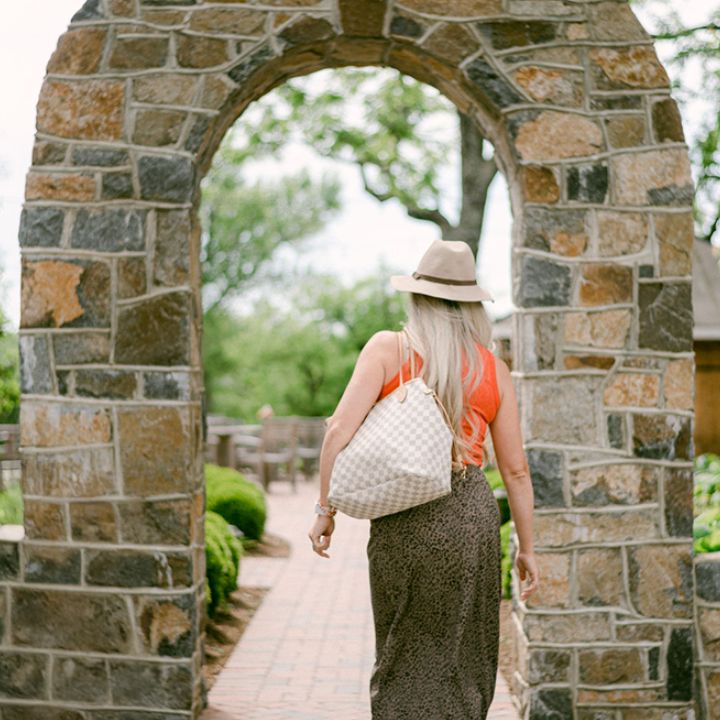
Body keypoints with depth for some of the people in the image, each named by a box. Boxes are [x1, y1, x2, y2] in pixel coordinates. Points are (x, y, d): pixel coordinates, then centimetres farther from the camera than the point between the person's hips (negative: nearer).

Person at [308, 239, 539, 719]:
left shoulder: (386, 349, -1)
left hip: (402, 519, -1)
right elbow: (515, 468, 7)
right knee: (463, 659, 14)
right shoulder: (494, 370, 5)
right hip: (472, 515, 1)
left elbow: (341, 429, -10)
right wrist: (527, 547, 15)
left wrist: (326, 509, -2)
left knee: (404, 657, 13)